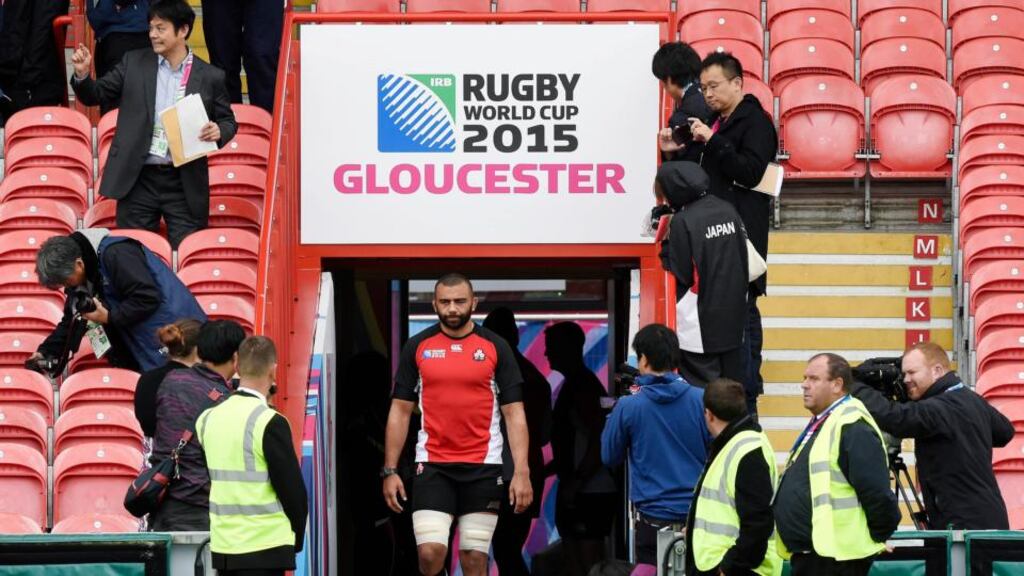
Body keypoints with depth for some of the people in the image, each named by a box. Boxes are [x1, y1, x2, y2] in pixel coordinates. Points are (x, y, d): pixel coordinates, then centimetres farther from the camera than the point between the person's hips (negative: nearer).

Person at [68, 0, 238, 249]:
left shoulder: (210, 77, 3)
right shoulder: (134, 63, 6)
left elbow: (228, 121, 11)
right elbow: (95, 96, 10)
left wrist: (219, 131, -12)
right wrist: (82, 74, -10)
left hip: (185, 184, -1)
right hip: (138, 180, 1)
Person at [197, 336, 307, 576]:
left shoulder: (208, 418, 5)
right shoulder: (269, 423, -15)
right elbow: (292, 488, -10)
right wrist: (297, 538, 4)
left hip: (221, 547, 7)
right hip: (265, 547, -6)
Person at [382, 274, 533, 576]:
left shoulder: (496, 347, 1)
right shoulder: (417, 347, 4)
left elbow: (514, 413, 0)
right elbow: (400, 411, 8)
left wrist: (522, 472, -9)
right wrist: (389, 471, 1)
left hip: (483, 467, 0)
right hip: (432, 468, 0)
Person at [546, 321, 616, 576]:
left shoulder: (583, 386, -14)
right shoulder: (572, 384, 17)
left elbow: (598, 441, -22)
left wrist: (574, 483, -24)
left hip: (590, 493, -10)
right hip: (574, 491, 10)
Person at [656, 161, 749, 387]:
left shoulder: (682, 222, -16)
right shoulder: (728, 211, 3)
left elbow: (680, 276, -14)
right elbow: (744, 260, 10)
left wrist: (665, 245, -3)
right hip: (733, 316, 7)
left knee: (700, 387, -1)